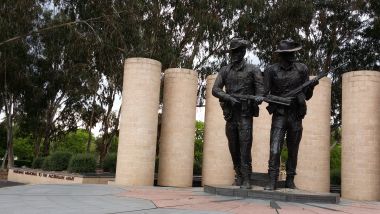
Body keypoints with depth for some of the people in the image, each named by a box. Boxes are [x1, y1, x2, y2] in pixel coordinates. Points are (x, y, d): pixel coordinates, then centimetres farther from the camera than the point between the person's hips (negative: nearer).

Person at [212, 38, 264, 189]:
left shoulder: (253, 70, 4)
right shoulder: (225, 71, 12)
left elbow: (260, 88, -3)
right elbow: (215, 89, 3)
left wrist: (258, 97, -26)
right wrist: (229, 98, -14)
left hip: (245, 114, -3)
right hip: (230, 114, 3)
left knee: (245, 147, -11)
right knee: (233, 147, 7)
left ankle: (246, 180, -7)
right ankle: (239, 176, 21)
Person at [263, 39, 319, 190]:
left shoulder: (302, 69, 6)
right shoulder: (271, 70, 1)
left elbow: (307, 96, 9)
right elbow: (264, 93, -1)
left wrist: (311, 86, -11)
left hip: (296, 117, 2)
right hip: (279, 116, -2)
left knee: (293, 151, 9)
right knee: (275, 149, -12)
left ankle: (290, 181, 21)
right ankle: (272, 182, -8)